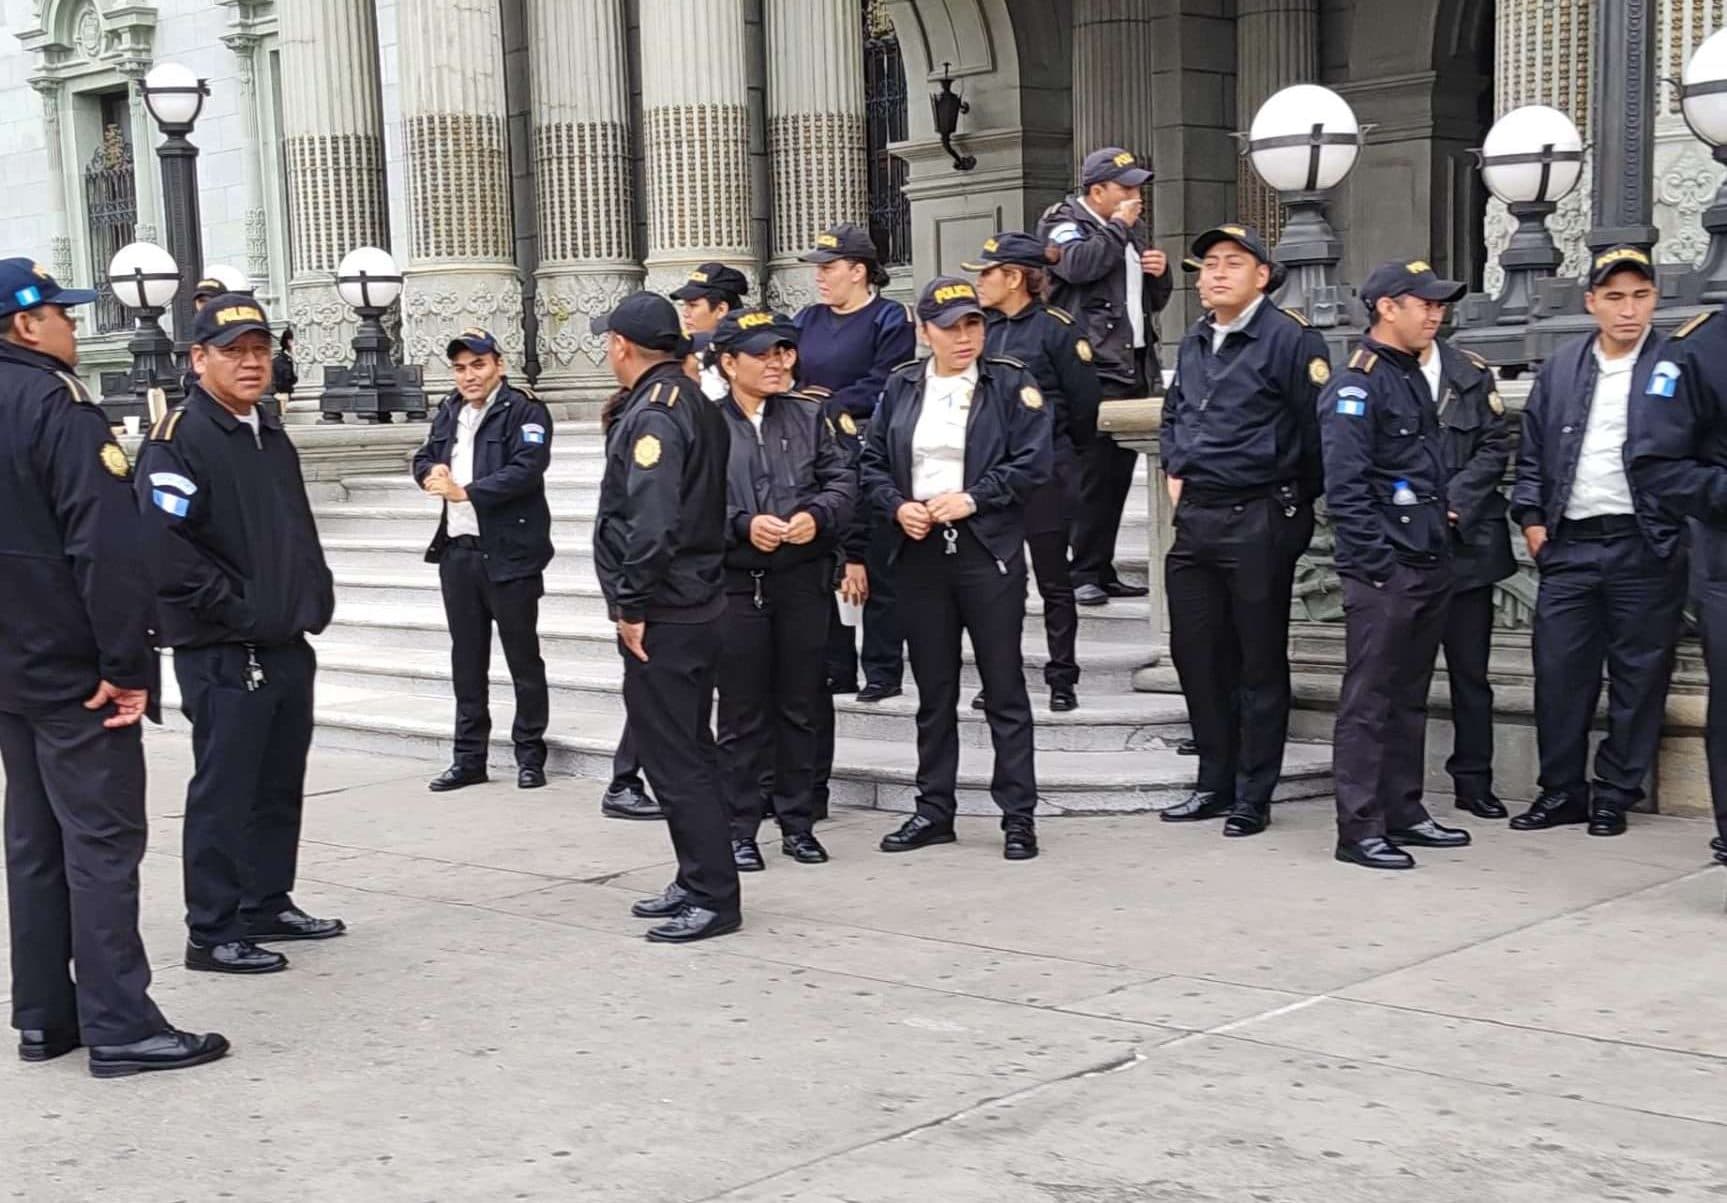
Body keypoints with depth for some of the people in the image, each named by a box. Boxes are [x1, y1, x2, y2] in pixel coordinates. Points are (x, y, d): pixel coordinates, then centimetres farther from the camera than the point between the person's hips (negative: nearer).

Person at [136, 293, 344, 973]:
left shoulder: (272, 438, 15)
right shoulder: (179, 438, -13)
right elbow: (167, 550, -21)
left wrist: (315, 600, 8)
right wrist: (240, 611, -17)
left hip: (288, 647, 8)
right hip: (222, 655, -8)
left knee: (279, 787, 16)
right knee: (223, 794, -2)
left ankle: (268, 904, 29)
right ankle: (212, 933, 6)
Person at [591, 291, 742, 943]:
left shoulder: (651, 415, -17)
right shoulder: (698, 406, 14)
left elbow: (651, 521, -25)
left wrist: (631, 605, -19)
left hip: (661, 617, -10)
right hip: (700, 606, 10)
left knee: (675, 758, -4)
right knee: (687, 751, 17)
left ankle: (715, 898, 0)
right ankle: (698, 883, 26)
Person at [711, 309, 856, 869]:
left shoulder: (808, 417, 9)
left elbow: (843, 479, 5)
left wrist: (817, 516, -13)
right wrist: (744, 526, -18)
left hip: (804, 581, 3)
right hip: (736, 585, -3)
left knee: (799, 708, 10)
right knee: (742, 713, 4)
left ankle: (798, 823, 21)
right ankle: (741, 829, 13)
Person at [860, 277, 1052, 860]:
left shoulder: (1011, 384, 0)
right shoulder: (901, 387, 10)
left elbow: (1032, 462, -7)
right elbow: (873, 463, 12)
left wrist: (972, 498, -15)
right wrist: (897, 506, -6)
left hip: (989, 550, -3)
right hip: (920, 551, 4)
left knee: (1004, 689, 0)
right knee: (933, 690, 11)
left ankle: (1019, 815, 7)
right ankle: (934, 810, 21)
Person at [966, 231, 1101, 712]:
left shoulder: (1056, 328, -8)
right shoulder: (982, 329, 9)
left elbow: (1083, 403, -5)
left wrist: (1061, 451, 6)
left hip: (1044, 473, -5)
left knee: (1054, 581, 4)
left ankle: (1062, 679, 12)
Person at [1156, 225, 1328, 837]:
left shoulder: (1289, 338, -10)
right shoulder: (1194, 342, 15)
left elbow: (1318, 424, -12)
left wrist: (1297, 500, -5)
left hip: (1258, 521, -8)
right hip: (1195, 519, 8)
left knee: (1260, 663, 2)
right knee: (1196, 653, 12)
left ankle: (1253, 796, 10)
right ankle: (1215, 782, 24)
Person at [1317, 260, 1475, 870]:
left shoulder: (1414, 377, 17)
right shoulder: (1356, 385, -12)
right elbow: (1345, 487, -18)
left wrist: (1441, 547, 15)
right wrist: (1378, 564, -20)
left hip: (1428, 564, 9)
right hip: (1383, 569, -9)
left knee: (1410, 697, 15)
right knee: (1369, 700, -4)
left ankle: (1403, 812, 24)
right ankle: (1359, 829, 1)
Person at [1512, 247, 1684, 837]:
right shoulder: (1561, 367, 10)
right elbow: (1532, 449, 15)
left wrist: (1681, 526, -10)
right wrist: (1531, 516, 7)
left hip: (1645, 547, -3)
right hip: (1570, 544, 4)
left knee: (1638, 677, 4)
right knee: (1558, 672, 5)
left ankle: (1616, 795, 14)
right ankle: (1561, 791, 16)